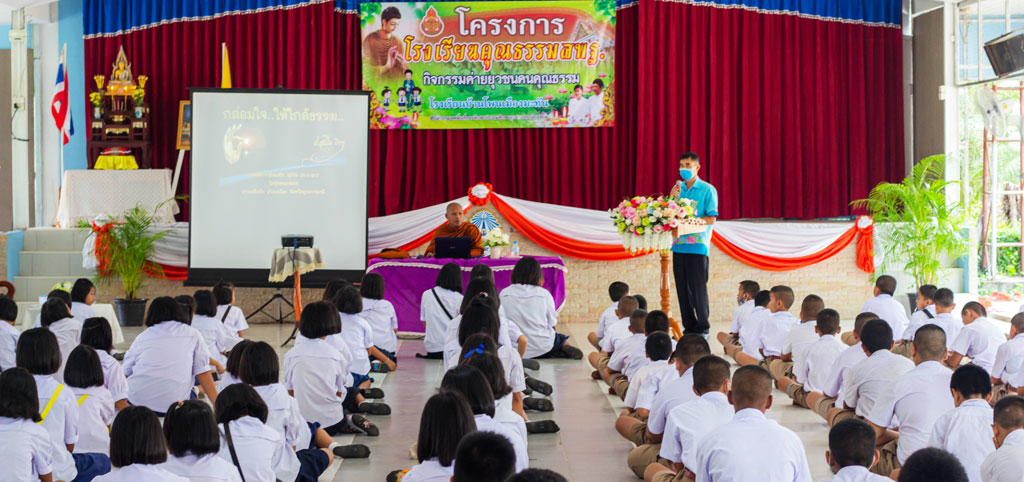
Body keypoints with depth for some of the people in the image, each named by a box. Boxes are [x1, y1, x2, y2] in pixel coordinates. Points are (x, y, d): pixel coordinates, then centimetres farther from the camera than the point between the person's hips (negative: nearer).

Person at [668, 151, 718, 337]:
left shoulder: (707, 190, 0)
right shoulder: (677, 188, 14)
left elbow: (711, 219, -7)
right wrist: (672, 199, -4)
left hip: (697, 245, -5)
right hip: (679, 245, 5)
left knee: (697, 288, -4)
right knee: (682, 288, 5)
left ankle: (702, 327, 5)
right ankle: (689, 327, 12)